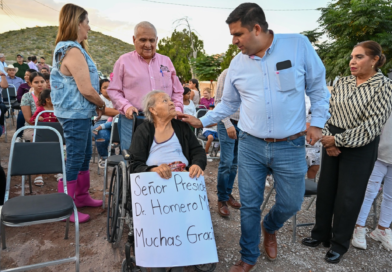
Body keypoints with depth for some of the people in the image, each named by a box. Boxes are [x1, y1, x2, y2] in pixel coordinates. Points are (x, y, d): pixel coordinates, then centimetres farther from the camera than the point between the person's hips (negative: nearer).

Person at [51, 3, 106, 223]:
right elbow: (86, 90, -22)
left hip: (80, 113, 10)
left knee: (85, 155, 18)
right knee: (74, 159, -1)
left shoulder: (72, 49, 14)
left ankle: (82, 196, 32)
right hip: (76, 114, -10)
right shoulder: (73, 51, -18)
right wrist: (102, 105, -5)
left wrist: (97, 106, 7)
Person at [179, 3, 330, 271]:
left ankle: (269, 228, 46)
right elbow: (228, 104, 12)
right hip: (250, 145, 2)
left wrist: (318, 122, -4)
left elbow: (318, 86, 3)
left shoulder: (299, 45, -7)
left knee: (291, 203, 11)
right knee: (249, 205, 9)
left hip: (290, 146, -1)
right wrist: (201, 121, 7)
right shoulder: (237, 63, 2)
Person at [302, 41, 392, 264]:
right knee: (325, 190, 11)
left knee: (348, 197, 5)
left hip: (360, 149, -5)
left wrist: (337, 140, -17)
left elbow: (370, 127, -16)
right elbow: (328, 113, 4)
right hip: (332, 143, 5)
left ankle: (340, 244, 24)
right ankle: (321, 234, 30)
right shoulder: (342, 83, 6)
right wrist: (327, 139, -11)